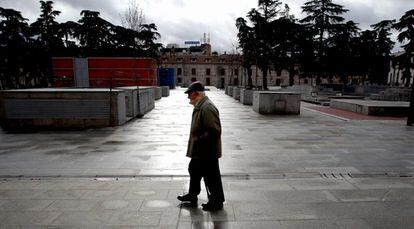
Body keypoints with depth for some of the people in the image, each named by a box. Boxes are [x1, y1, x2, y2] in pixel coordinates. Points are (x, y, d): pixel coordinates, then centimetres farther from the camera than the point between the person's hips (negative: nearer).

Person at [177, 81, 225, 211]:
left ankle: (217, 202, 24)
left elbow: (214, 131, -29)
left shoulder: (207, 108, -23)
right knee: (194, 171, 25)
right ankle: (192, 195, 45)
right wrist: (194, 145, 16)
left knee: (211, 177, 5)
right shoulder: (199, 106, 10)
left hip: (207, 153, -11)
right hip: (198, 151, 11)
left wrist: (201, 142, -23)